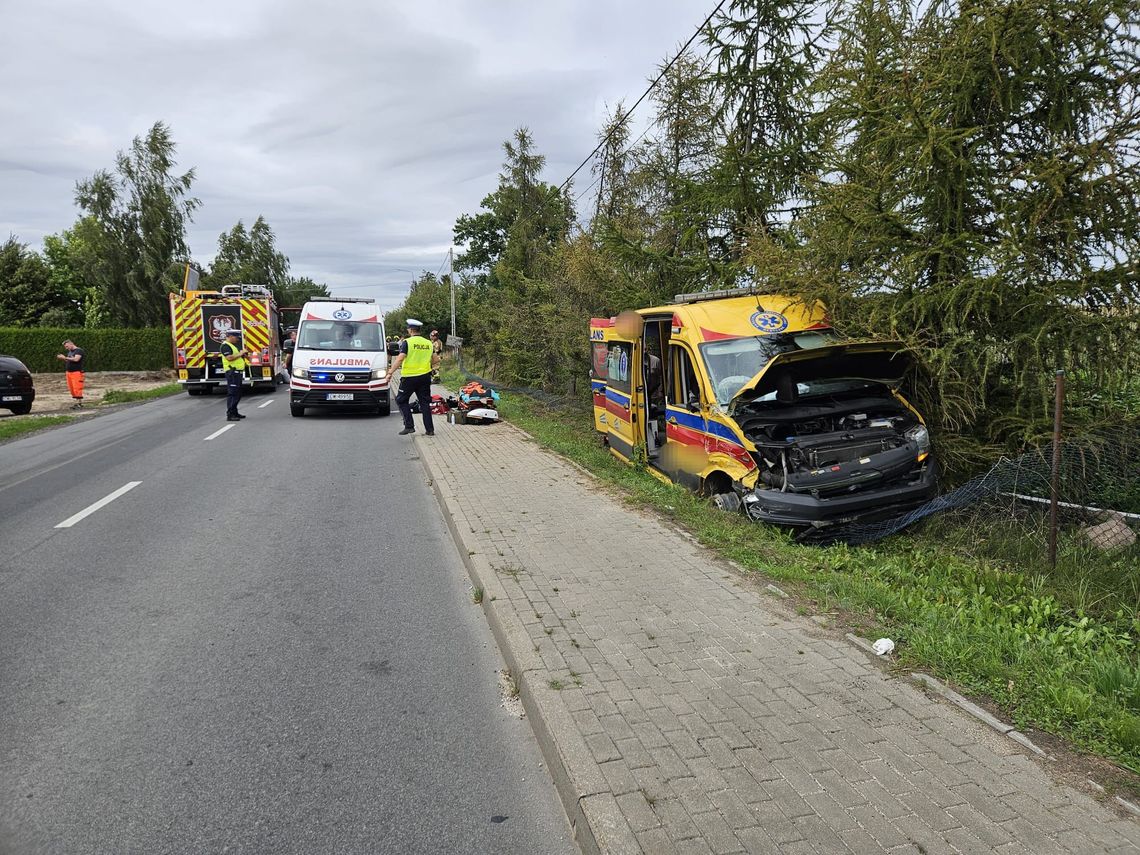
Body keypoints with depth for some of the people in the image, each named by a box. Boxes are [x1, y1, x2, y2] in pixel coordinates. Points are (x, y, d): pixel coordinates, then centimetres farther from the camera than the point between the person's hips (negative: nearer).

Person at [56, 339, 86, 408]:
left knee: (77, 389, -12)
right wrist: (62, 358, 7)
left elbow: (76, 359, -21)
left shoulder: (79, 350, -7)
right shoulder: (69, 352, 19)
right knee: (72, 389, 4)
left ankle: (80, 404, -11)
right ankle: (76, 403, 8)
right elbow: (68, 361, 24)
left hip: (77, 372, -8)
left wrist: (65, 357, -15)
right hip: (69, 372, 8)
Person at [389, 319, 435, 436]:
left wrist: (390, 373, -17)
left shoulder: (407, 342, -9)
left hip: (409, 377, -5)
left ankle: (409, 426, 1)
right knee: (425, 402, 10)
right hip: (425, 376, 5)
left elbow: (400, 359, -18)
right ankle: (430, 430, 7)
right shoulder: (428, 343, 7)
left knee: (401, 400, 10)